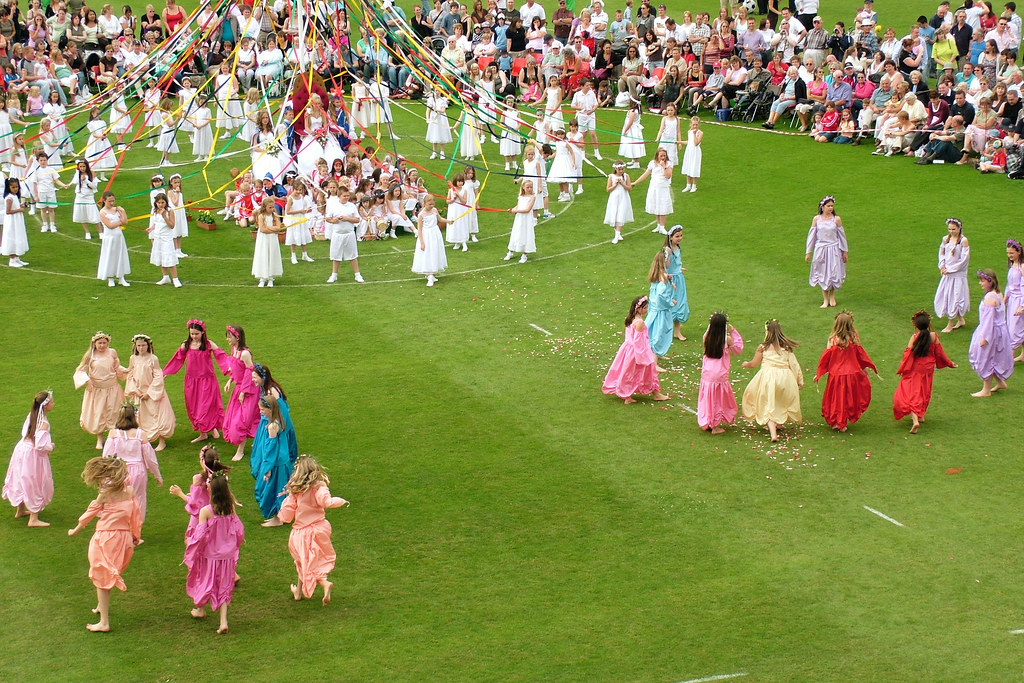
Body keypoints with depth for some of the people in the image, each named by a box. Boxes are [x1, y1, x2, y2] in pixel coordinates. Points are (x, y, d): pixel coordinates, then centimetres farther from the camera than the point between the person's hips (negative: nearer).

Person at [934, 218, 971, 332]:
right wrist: (942, 266, -4)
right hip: (946, 273, 6)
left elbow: (964, 259, -13)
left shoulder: (963, 241, -13)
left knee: (954, 298, -1)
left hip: (958, 274, -6)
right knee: (943, 296, 9)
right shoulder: (946, 239, 4)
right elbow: (941, 253, 13)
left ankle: (950, 325, 9)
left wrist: (950, 269, -12)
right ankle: (960, 320, 26)